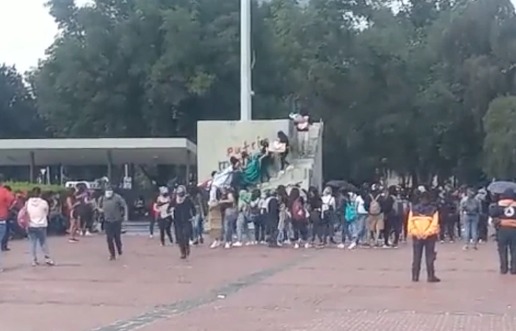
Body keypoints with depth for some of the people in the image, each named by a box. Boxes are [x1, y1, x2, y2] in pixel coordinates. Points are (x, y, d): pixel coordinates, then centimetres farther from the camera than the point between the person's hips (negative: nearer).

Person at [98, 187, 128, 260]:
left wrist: (125, 215, -9)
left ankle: (119, 250, 35)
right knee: (109, 239, 0)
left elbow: (125, 205, -7)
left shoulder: (117, 197, -11)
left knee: (117, 237, 7)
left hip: (117, 221, -3)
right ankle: (112, 255, 9)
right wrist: (101, 209, -1)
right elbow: (100, 207, 20)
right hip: (107, 221, 3)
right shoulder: (103, 199, 3)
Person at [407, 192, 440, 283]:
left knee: (416, 257, 10)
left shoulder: (413, 209, 3)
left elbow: (410, 222, -5)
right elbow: (434, 224, -12)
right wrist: (427, 233, -13)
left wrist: (415, 233, -8)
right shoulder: (433, 210, -2)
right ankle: (431, 276, 1)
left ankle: (415, 276, 11)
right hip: (430, 236, -2)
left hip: (417, 236, 2)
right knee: (430, 257, 3)